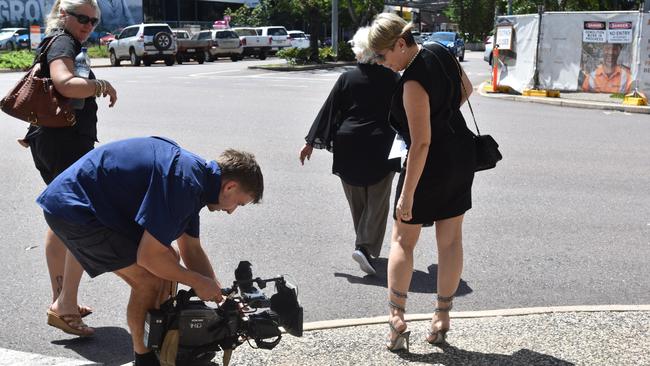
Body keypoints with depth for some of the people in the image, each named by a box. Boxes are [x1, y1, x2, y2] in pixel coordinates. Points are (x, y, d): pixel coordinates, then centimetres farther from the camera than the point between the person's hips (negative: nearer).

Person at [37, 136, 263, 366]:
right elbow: (149, 256, -22)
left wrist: (221, 297, 12)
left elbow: (191, 250, 15)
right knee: (149, 281, -10)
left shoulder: (196, 173, 7)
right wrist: (198, 282, -9)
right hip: (72, 209, -10)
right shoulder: (185, 182, -25)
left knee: (167, 261, 9)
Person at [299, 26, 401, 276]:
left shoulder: (347, 79, -4)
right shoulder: (392, 79, -5)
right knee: (377, 201, 7)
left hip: (348, 147, 2)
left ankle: (364, 244, 28)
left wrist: (311, 142, 4)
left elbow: (328, 110, -2)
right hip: (380, 149, -1)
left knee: (357, 201, 16)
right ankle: (365, 246, -9)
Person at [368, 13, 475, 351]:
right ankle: (441, 318, 23)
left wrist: (407, 193, -22)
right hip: (462, 155, 8)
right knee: (451, 239, 12)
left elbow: (421, 143, -26)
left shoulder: (413, 82, -25)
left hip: (431, 163, -8)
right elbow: (466, 89, 18)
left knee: (402, 240, 8)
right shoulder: (442, 53, 0)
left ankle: (397, 319, 8)